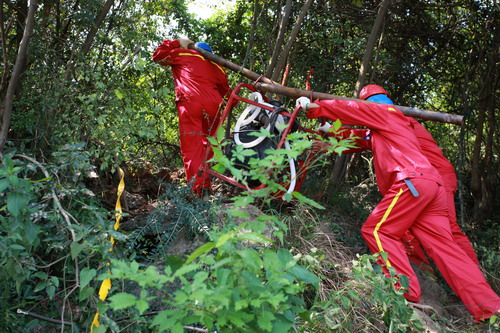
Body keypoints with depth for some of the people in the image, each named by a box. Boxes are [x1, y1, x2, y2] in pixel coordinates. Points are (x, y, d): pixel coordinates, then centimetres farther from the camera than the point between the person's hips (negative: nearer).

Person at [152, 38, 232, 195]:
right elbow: (225, 91, 26)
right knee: (208, 146, 14)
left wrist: (176, 43, 35)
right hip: (213, 105, 4)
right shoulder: (217, 67, 27)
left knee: (191, 147, -7)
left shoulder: (184, 54, 20)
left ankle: (197, 189, -18)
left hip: (190, 103, -3)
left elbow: (157, 56, 28)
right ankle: (206, 186, 11)